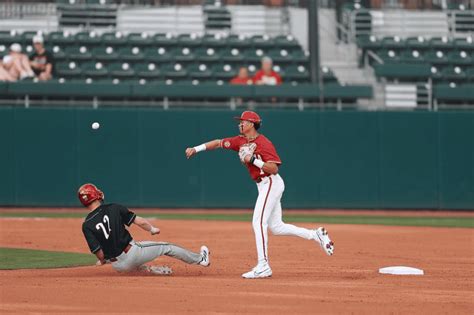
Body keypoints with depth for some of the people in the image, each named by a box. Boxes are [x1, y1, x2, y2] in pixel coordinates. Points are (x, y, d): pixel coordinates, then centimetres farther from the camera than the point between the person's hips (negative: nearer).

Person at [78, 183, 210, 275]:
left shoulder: (87, 225, -9)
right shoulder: (114, 208, -10)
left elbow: (99, 252, -13)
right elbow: (140, 221, -7)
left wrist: (102, 261, 11)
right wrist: (152, 229, 15)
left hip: (118, 266, 2)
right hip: (131, 253, -2)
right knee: (165, 247, 20)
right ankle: (200, 259, 35)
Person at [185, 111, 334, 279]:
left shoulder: (264, 143, -16)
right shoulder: (241, 141, 9)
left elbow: (274, 169, -20)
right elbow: (219, 143, 10)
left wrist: (253, 160, -26)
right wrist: (197, 149, 1)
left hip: (271, 183, -9)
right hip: (263, 186, 9)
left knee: (258, 222, -14)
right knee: (276, 227, 11)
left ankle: (263, 266, -16)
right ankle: (316, 235, 19)